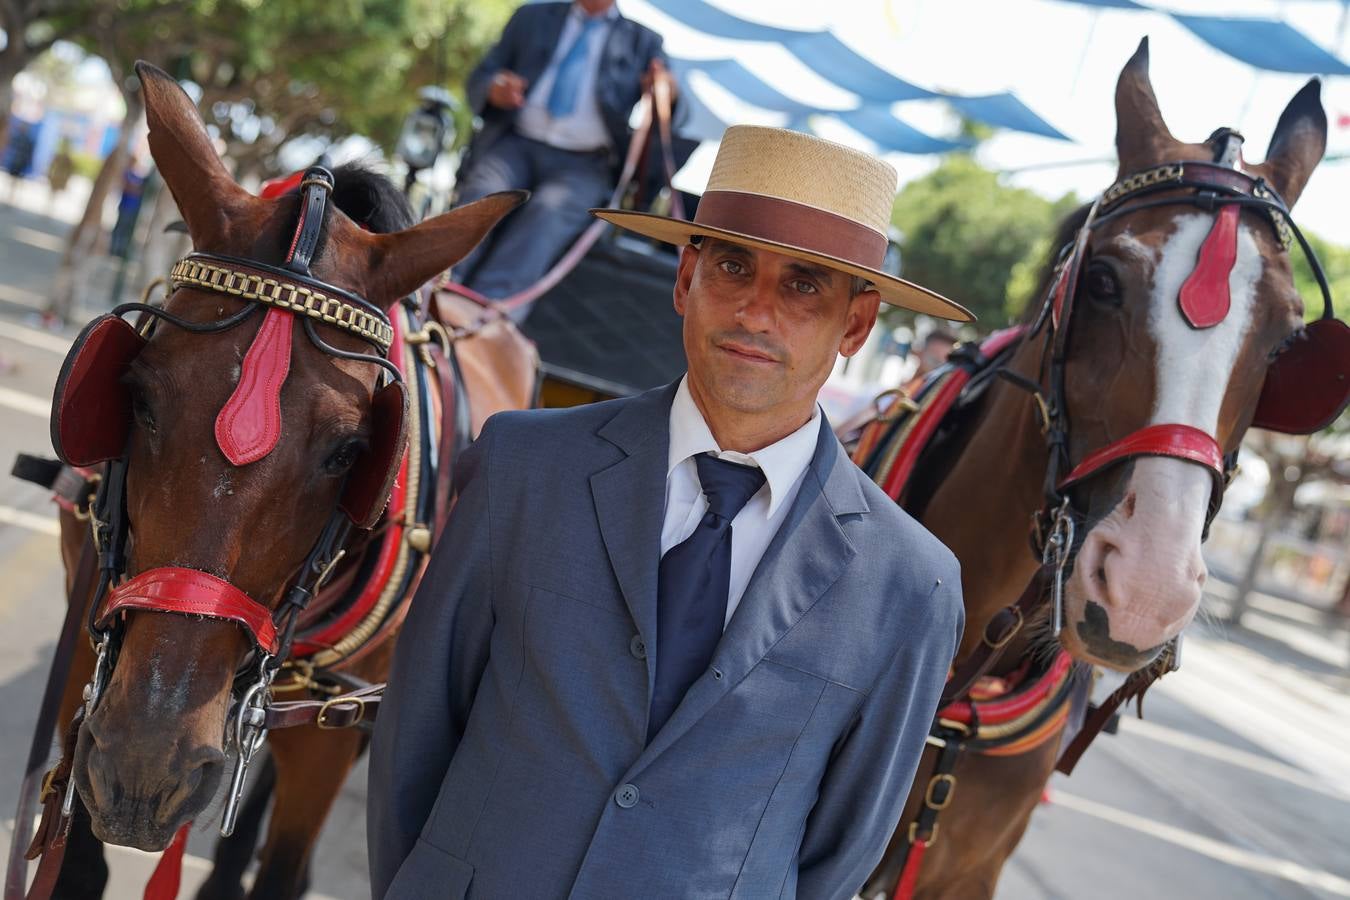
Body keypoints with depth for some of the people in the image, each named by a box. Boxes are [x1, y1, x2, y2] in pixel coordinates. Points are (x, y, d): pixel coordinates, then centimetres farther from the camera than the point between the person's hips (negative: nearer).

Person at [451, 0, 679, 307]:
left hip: (584, 164, -2)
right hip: (517, 144, 2)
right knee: (483, 190, -30)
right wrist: (494, 90, -7)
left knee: (551, 206, -33)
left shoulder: (643, 42, 17)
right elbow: (480, 78, 18)